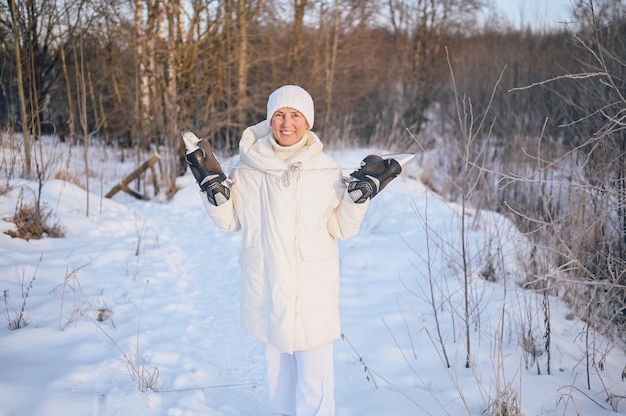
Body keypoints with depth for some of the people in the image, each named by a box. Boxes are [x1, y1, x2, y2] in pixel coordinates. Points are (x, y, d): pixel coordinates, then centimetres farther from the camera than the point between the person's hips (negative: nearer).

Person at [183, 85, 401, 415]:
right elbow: (229, 220, 5)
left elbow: (341, 227, -2)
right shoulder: (250, 167, 0)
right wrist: (211, 181, -5)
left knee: (314, 363, 0)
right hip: (266, 285, 2)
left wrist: (362, 190, -14)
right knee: (276, 357, 16)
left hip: (312, 288, -2)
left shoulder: (326, 169, -3)